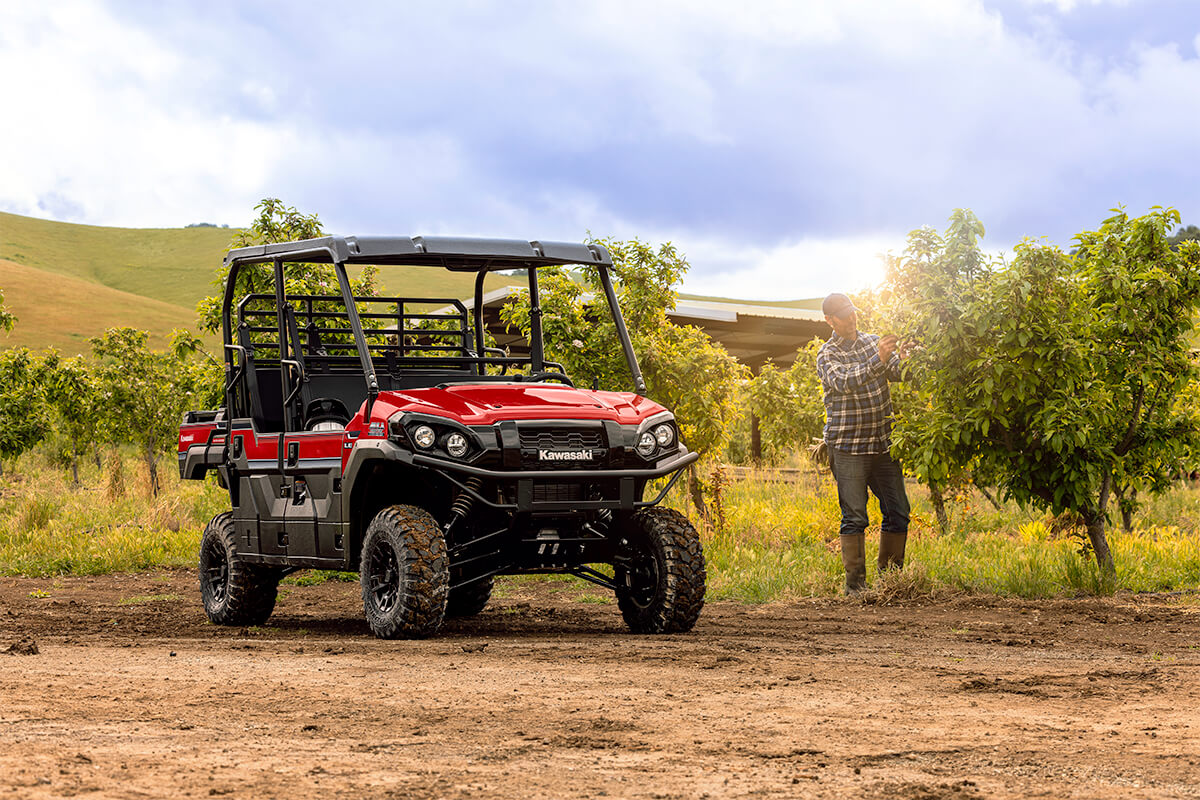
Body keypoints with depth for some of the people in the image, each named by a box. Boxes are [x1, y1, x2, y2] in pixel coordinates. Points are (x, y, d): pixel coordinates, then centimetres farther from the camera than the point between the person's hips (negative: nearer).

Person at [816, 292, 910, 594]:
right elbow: (844, 382, -23)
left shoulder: (874, 341, 11)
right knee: (854, 517, -6)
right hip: (848, 447, -5)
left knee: (898, 513, 5)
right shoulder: (827, 355, -4)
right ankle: (855, 584, -1)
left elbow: (897, 372, -2)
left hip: (883, 444, 5)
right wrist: (877, 359, -36)